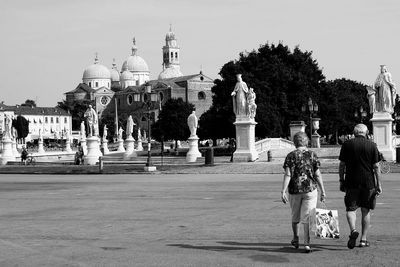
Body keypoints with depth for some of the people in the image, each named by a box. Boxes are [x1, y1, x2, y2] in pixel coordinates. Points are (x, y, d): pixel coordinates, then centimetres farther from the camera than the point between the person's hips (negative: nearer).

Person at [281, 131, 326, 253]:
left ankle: (295, 239, 33)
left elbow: (288, 175, -11)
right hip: (310, 189, 0)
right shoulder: (312, 155, 1)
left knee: (295, 216, 18)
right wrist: (322, 191, 7)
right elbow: (317, 175, 1)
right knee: (307, 217, 1)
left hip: (295, 190, 0)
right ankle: (307, 243, -7)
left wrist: (283, 191, -12)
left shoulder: (291, 156, -3)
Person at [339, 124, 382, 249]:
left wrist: (341, 181, 10)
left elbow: (342, 165, 2)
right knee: (365, 210, 9)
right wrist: (378, 184, 5)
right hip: (368, 182, 1)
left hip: (351, 182, -1)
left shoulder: (347, 144, 1)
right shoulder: (372, 145, 1)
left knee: (350, 208, 4)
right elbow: (376, 166, 0)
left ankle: (353, 230, -23)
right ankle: (363, 239, 12)